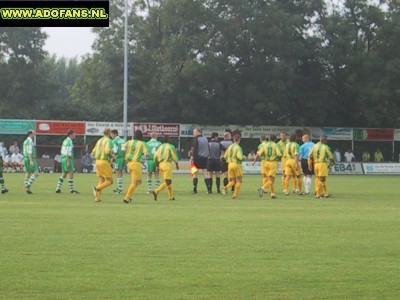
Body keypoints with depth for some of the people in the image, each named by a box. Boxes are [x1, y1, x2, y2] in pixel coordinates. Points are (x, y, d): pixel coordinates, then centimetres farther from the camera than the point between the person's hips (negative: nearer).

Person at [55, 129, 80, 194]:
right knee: (71, 174, -6)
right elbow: (68, 152, -19)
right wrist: (68, 162, -22)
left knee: (64, 174, 11)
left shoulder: (65, 141, 17)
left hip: (63, 159, 10)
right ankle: (72, 189, -4)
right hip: (68, 159, -10)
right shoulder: (69, 141, -13)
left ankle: (58, 188, 7)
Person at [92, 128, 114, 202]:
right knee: (109, 181, 1)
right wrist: (112, 156, -6)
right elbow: (107, 150, -25)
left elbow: (94, 152, 18)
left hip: (98, 161, 8)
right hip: (105, 162, -8)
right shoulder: (109, 140, -9)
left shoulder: (99, 140, 15)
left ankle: (97, 197, -1)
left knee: (101, 180, 13)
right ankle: (97, 188, -21)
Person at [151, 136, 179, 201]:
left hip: (161, 164, 7)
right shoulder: (171, 146, -4)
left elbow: (155, 157, 8)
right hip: (167, 164, -7)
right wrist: (177, 164, 11)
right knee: (168, 182, -9)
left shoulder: (160, 147, 12)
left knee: (168, 181, 18)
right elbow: (174, 156, -4)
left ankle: (171, 196, 20)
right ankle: (156, 192, -25)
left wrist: (157, 165, 19)